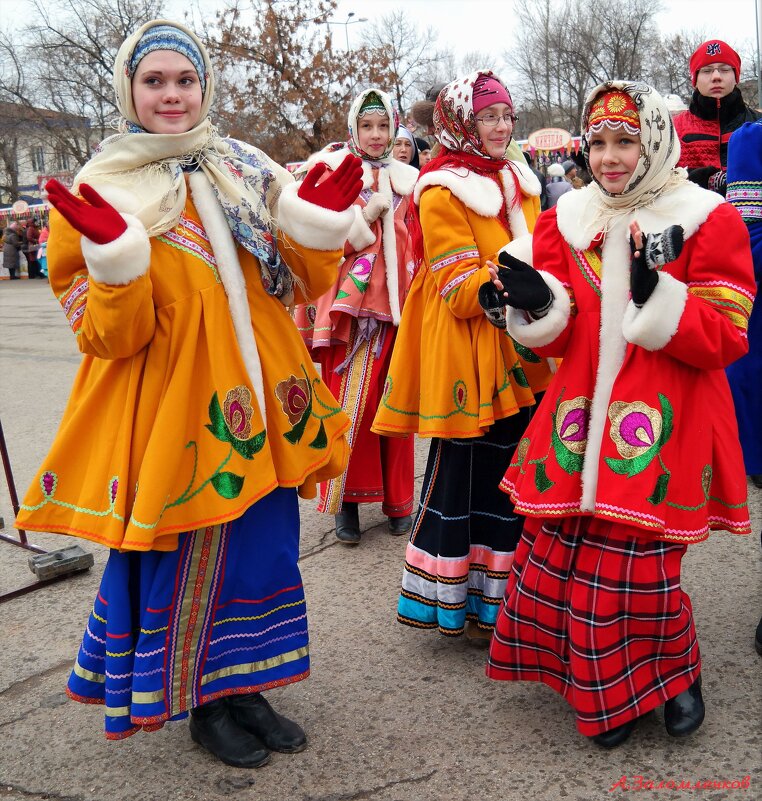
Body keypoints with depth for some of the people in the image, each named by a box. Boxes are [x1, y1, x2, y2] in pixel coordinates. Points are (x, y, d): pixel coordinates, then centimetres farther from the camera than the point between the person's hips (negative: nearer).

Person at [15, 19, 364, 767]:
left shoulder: (246, 173, 9)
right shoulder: (104, 194, -4)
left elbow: (296, 284, 10)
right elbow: (109, 336, -10)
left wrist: (315, 224, -7)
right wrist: (115, 255, -26)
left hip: (256, 402, 5)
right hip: (173, 410, -5)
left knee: (262, 545, 13)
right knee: (188, 557, 6)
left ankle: (242, 688, 34)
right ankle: (202, 706, 29)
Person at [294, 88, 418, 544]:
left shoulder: (408, 180, 14)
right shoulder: (332, 171, 5)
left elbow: (419, 246, 15)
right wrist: (367, 216, -13)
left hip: (396, 306, 3)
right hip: (350, 307, -3)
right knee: (349, 405, -4)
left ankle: (396, 499, 16)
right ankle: (348, 500, 8)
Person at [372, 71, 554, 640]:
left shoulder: (518, 181, 15)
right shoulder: (442, 193, -8)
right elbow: (460, 292, -14)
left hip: (518, 353, 7)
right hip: (465, 358, -7)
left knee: (509, 475, 12)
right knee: (461, 475, 2)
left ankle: (494, 597, 27)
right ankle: (451, 602, 17)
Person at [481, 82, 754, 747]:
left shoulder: (710, 221, -1)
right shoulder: (567, 220, 11)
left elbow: (726, 340, -8)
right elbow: (553, 338, 11)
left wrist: (655, 295, -22)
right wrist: (534, 301, -11)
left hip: (663, 425, -4)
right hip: (581, 416, 4)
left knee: (634, 561, -5)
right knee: (555, 553, 2)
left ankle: (675, 673, 28)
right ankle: (610, 691, 28)